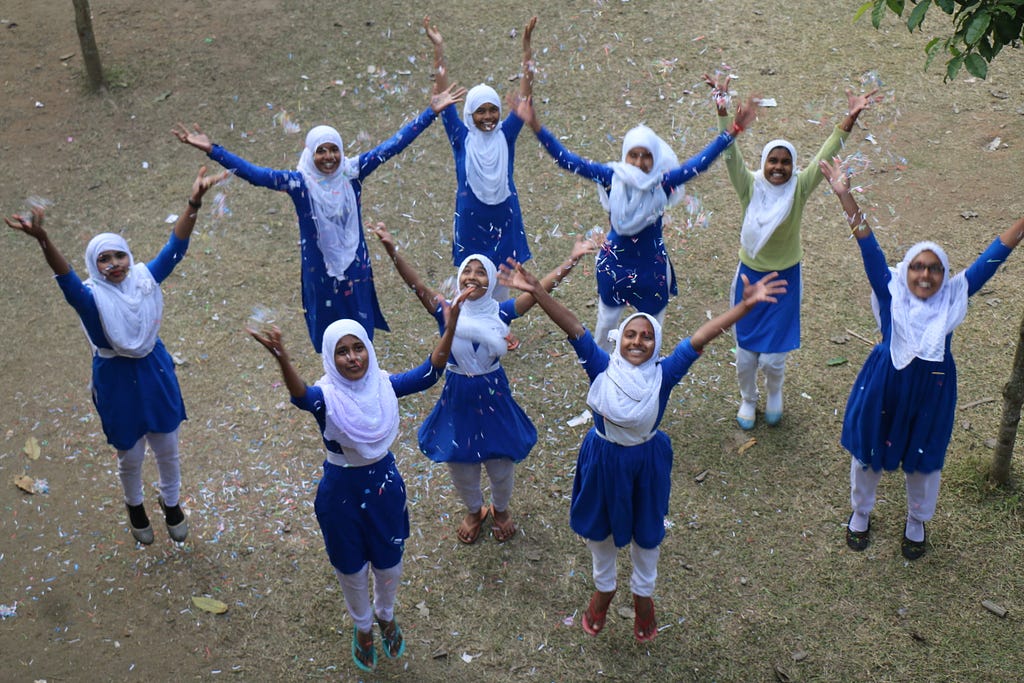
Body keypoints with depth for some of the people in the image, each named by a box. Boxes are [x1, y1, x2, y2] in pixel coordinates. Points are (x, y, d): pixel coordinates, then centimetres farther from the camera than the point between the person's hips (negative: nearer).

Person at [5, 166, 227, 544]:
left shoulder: (145, 279, -11)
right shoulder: (91, 298, -20)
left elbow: (175, 247, -20)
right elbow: (65, 278, -39)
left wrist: (193, 203, -34)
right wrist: (43, 240, -59)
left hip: (156, 372, 2)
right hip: (117, 381, -2)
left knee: (167, 449, 18)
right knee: (130, 458, 16)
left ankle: (172, 502, 46)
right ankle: (135, 506, 47)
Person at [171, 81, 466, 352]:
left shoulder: (352, 171, -9)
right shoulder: (299, 182, -14)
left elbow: (393, 145, -9)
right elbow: (254, 173, -22)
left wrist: (431, 111, -11)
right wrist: (212, 150, -33)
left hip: (356, 266, 1)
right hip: (321, 271, -1)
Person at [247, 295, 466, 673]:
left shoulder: (384, 385, -13)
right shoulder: (326, 395, -23)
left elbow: (429, 373, -26)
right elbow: (301, 396, -47)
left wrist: (449, 329, -40)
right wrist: (282, 359, -68)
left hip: (384, 485, 2)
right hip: (341, 492, -2)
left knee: (389, 566, 22)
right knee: (352, 571, 20)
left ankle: (386, 615, 56)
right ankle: (362, 627, 52)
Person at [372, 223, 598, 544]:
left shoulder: (501, 312, -10)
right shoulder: (447, 310, -10)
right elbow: (417, 284, -23)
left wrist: (571, 260, -27)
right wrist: (392, 250, -36)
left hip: (492, 392, -1)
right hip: (457, 394, 1)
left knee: (500, 459, 15)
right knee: (460, 461, 17)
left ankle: (501, 509, 47)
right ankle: (474, 511, 48)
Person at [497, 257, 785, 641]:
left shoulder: (663, 374, -18)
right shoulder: (602, 368, -19)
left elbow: (702, 337, -26)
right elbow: (572, 328, -28)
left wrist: (745, 306, -33)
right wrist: (536, 292, -40)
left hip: (647, 462, 0)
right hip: (603, 461, 0)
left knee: (646, 532, 21)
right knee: (599, 527, 22)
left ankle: (643, 595, 49)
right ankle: (603, 589, 51)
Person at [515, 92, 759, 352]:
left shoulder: (662, 182, -18)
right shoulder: (612, 177, -17)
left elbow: (699, 163, -26)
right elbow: (568, 160, -21)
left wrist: (733, 131, -36)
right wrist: (536, 126, -30)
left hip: (651, 266, -1)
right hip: (615, 263, 1)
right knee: (606, 323, 20)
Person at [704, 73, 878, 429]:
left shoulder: (799, 189, -12)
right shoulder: (750, 186, -12)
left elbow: (825, 155, -20)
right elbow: (731, 153, -22)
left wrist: (849, 120, -31)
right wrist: (723, 110, -33)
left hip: (785, 279, 0)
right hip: (750, 275, 0)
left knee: (773, 356, 5)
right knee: (745, 354, 10)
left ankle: (774, 394, 39)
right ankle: (748, 400, 40)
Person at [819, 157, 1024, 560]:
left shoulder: (953, 296, -8)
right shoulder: (891, 292, -12)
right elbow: (868, 247, -18)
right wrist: (844, 196, -26)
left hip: (932, 391, 1)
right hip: (882, 387, -1)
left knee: (923, 461, 19)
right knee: (866, 452, 18)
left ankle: (917, 523, 46)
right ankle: (860, 513, 46)